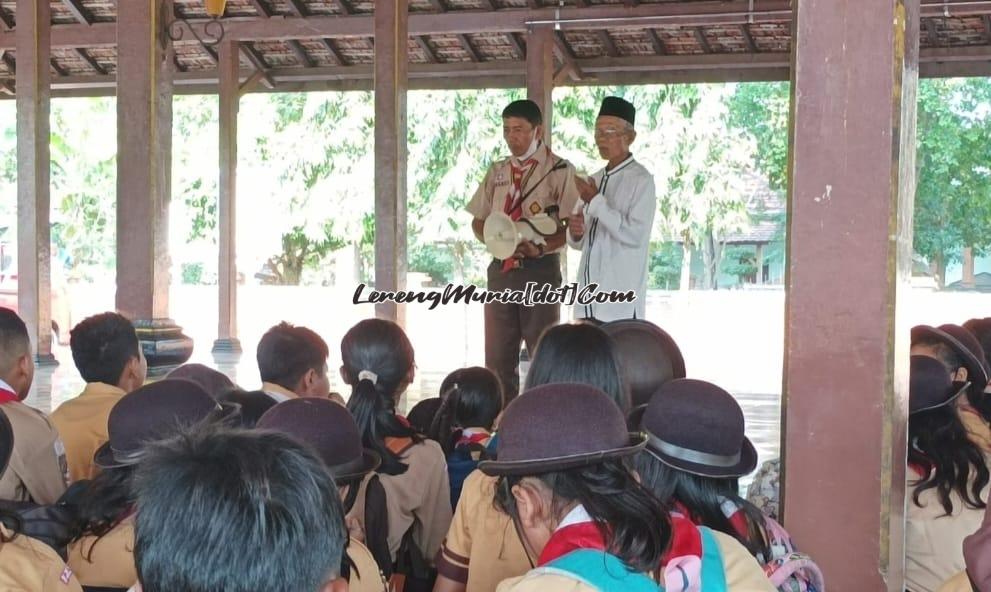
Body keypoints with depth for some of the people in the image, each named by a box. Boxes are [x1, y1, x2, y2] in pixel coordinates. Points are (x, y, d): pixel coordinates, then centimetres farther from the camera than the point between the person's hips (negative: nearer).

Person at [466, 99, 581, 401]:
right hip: (501, 268, 6)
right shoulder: (497, 171, 12)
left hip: (540, 268, -5)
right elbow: (478, 220, 16)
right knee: (498, 354, 9)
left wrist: (541, 248, -24)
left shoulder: (559, 171, -5)